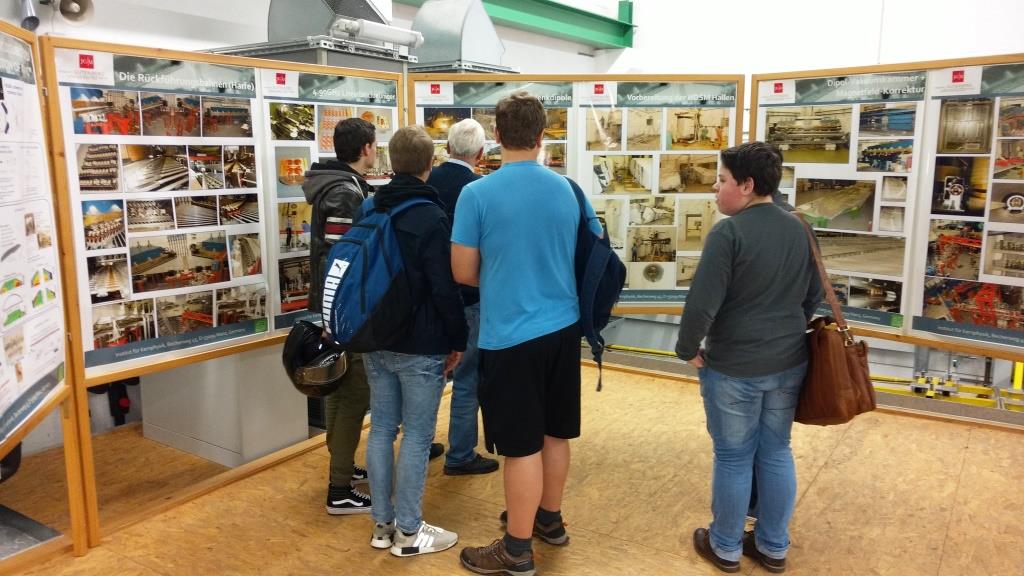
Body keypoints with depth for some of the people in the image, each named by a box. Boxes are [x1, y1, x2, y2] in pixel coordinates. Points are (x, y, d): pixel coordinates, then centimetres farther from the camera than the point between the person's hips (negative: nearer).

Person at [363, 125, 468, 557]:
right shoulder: (431, 217, -15)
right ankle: (408, 532, 12)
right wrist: (458, 339, -6)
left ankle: (382, 524, 23)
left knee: (381, 429, 12)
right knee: (416, 436, 2)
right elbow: (445, 288, -16)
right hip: (421, 347, -7)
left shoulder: (370, 210, 8)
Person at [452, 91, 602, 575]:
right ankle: (550, 519, 38)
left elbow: (463, 273, -7)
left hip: (510, 336, -5)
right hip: (563, 328, 5)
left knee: (522, 446, 4)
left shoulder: (477, 194, -13)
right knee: (554, 433, 19)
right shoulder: (569, 190, 0)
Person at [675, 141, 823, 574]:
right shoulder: (798, 229, 4)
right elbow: (814, 295, 14)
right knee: (776, 454, 17)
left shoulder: (729, 232, -18)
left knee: (733, 459, 8)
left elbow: (701, 304, -22)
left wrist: (689, 349, -7)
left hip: (733, 368, -6)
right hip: (789, 364, 6)